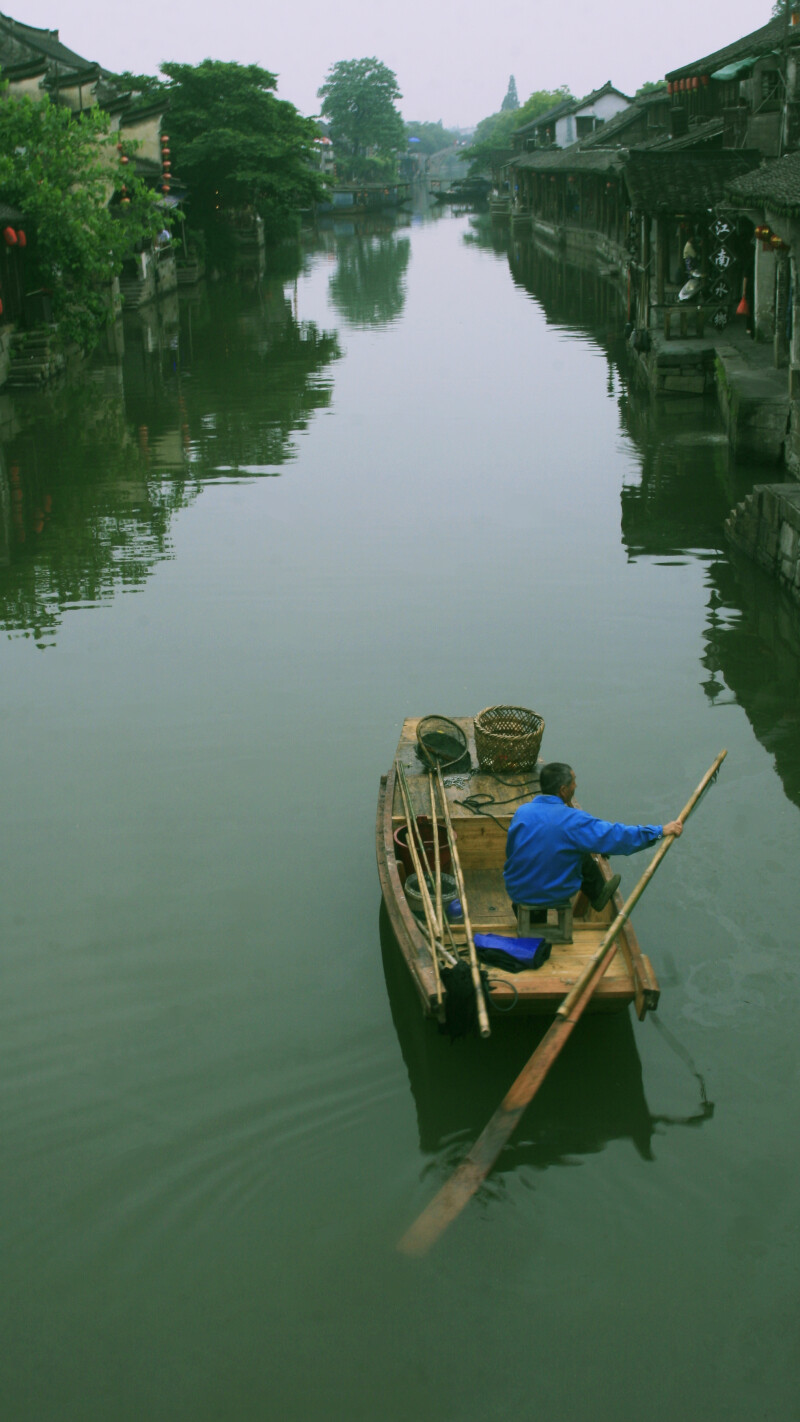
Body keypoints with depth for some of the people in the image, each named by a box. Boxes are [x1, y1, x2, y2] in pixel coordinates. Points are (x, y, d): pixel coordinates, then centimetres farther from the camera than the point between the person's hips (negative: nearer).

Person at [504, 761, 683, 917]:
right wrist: (661, 830, -12)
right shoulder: (573, 821, -24)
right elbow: (617, 837, -21)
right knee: (583, 857, 18)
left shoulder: (522, 812, -11)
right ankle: (598, 894, 40)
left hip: (516, 892, 4)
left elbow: (511, 853, 4)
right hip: (553, 896, -4)